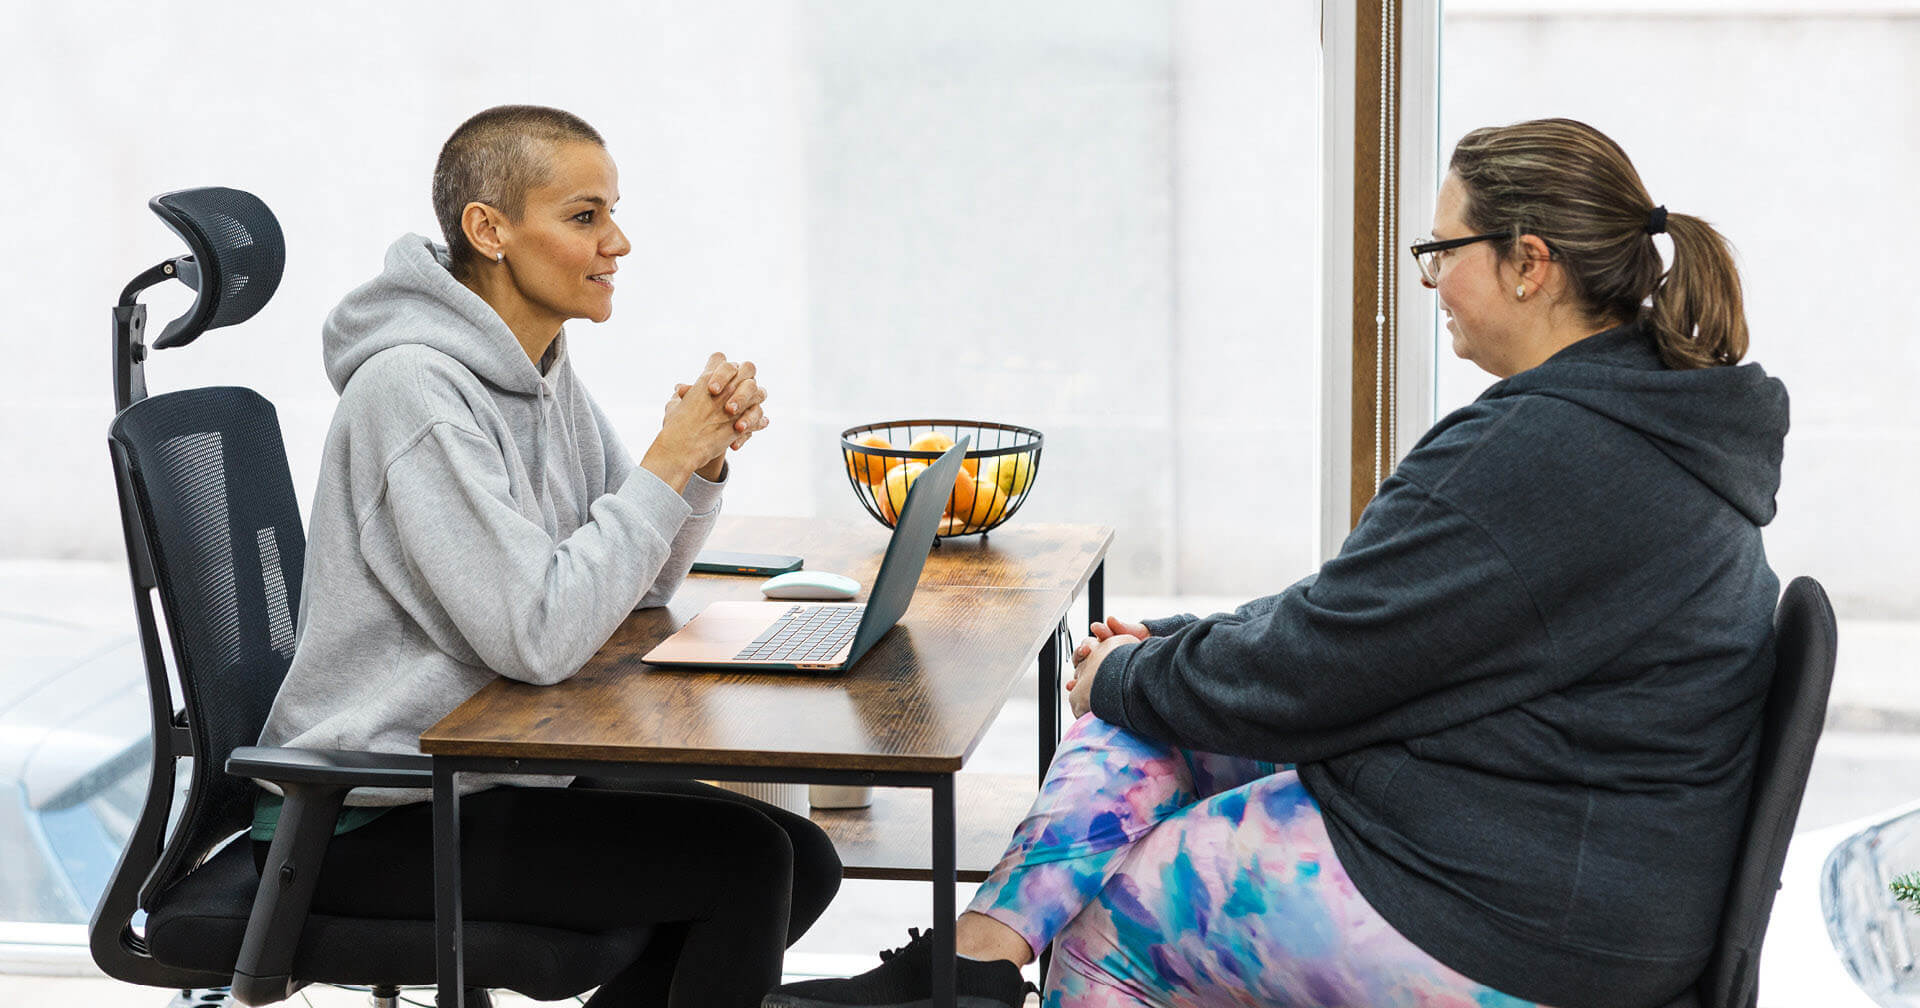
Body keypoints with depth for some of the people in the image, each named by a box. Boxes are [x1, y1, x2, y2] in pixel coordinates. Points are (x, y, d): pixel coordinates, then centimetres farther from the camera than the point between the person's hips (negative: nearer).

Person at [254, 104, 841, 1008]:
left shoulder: (542, 368, 8)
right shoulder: (415, 389, -21)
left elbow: (639, 590, 11)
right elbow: (540, 637, -28)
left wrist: (706, 456, -6)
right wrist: (666, 464, -20)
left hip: (494, 768, 9)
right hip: (375, 822, -9)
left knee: (804, 861, 2)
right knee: (746, 861, -16)